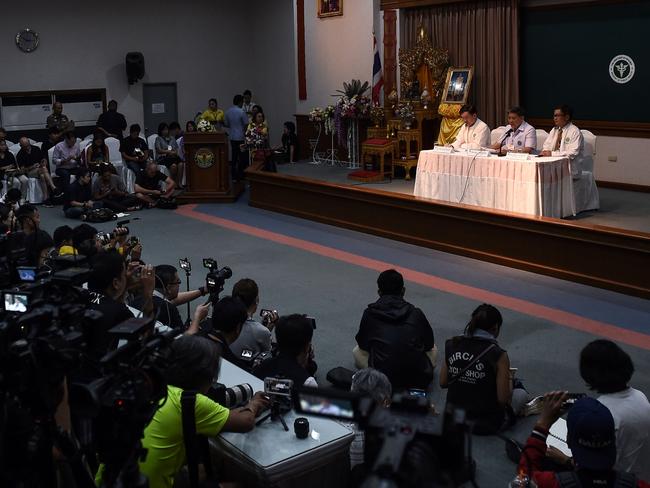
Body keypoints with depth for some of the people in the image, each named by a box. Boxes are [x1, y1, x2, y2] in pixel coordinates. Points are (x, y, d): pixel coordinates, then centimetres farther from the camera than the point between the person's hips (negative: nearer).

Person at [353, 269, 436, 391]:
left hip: (384, 380, -3)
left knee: (357, 352, 24)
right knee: (432, 349, 31)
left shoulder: (370, 314, 2)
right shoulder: (416, 313, 5)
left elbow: (363, 345, 15)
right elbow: (429, 345, 16)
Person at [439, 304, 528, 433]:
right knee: (521, 392, 23)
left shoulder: (452, 345, -7)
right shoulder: (498, 355, -19)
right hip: (487, 424, -4)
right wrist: (509, 378, 3)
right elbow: (503, 399, -15)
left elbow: (443, 383, 2)